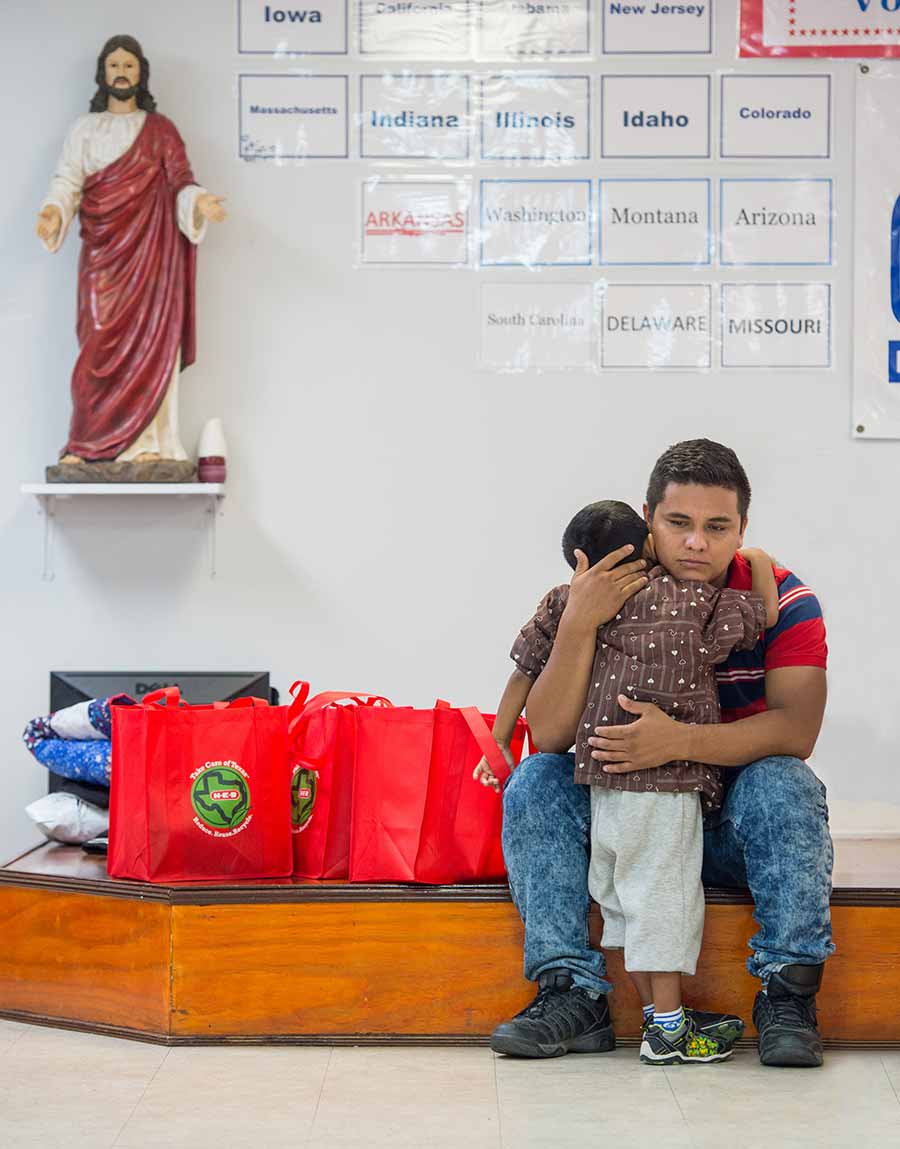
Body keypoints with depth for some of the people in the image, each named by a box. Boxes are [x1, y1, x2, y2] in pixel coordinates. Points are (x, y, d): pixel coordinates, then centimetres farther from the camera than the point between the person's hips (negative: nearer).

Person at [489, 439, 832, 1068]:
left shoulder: (782, 600, -10)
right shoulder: (607, 596, -7)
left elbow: (797, 728, -24)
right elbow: (551, 735, -16)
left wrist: (683, 740, -39)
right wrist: (577, 625, -30)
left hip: (735, 825, -2)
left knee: (784, 784, -32)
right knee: (537, 781, -21)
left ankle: (788, 992, -24)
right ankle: (574, 992, -23)